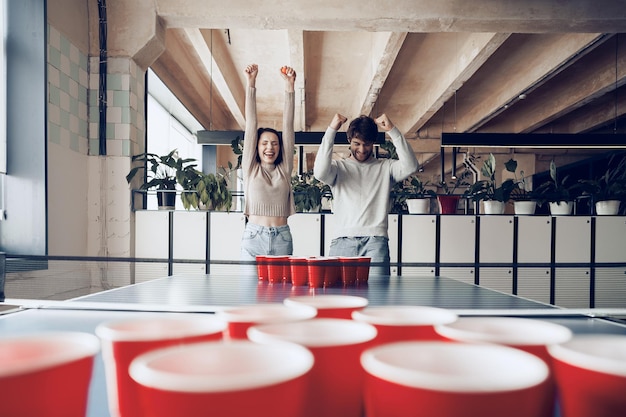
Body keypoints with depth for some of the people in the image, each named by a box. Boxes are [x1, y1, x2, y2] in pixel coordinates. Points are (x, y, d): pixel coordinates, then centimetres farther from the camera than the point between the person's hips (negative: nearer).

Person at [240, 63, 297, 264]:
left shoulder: (284, 169, 10)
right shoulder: (250, 168, 7)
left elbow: (288, 126, 4)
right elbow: (251, 125, 2)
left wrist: (289, 86, 1)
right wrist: (251, 84, -1)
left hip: (282, 237, 2)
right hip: (254, 236, -1)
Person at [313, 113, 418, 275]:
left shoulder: (385, 167, 17)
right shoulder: (339, 167, 15)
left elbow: (410, 166, -2)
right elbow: (320, 172, -7)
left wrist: (392, 130, -4)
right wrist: (331, 130, -7)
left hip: (376, 242, 0)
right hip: (342, 241, 0)